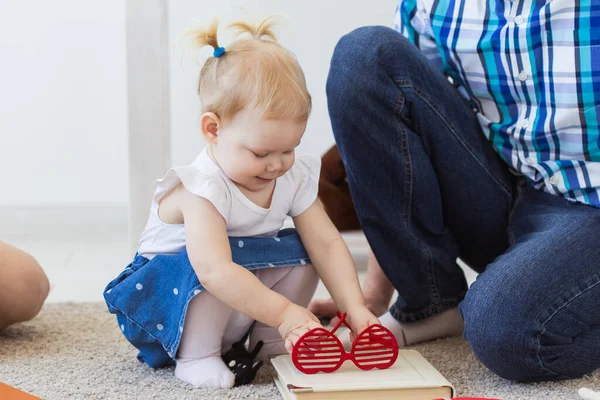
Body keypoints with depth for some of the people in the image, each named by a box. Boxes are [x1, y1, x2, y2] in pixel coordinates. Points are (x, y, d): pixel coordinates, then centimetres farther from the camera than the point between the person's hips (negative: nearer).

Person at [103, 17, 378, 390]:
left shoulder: (295, 177, -10)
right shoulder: (204, 189, -32)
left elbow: (327, 242, -12)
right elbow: (214, 271, -44)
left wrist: (355, 308, -26)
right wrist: (285, 313, -47)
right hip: (165, 298, -6)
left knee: (300, 251, -13)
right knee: (205, 264, -37)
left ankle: (268, 343, 1)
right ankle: (196, 355, -16)